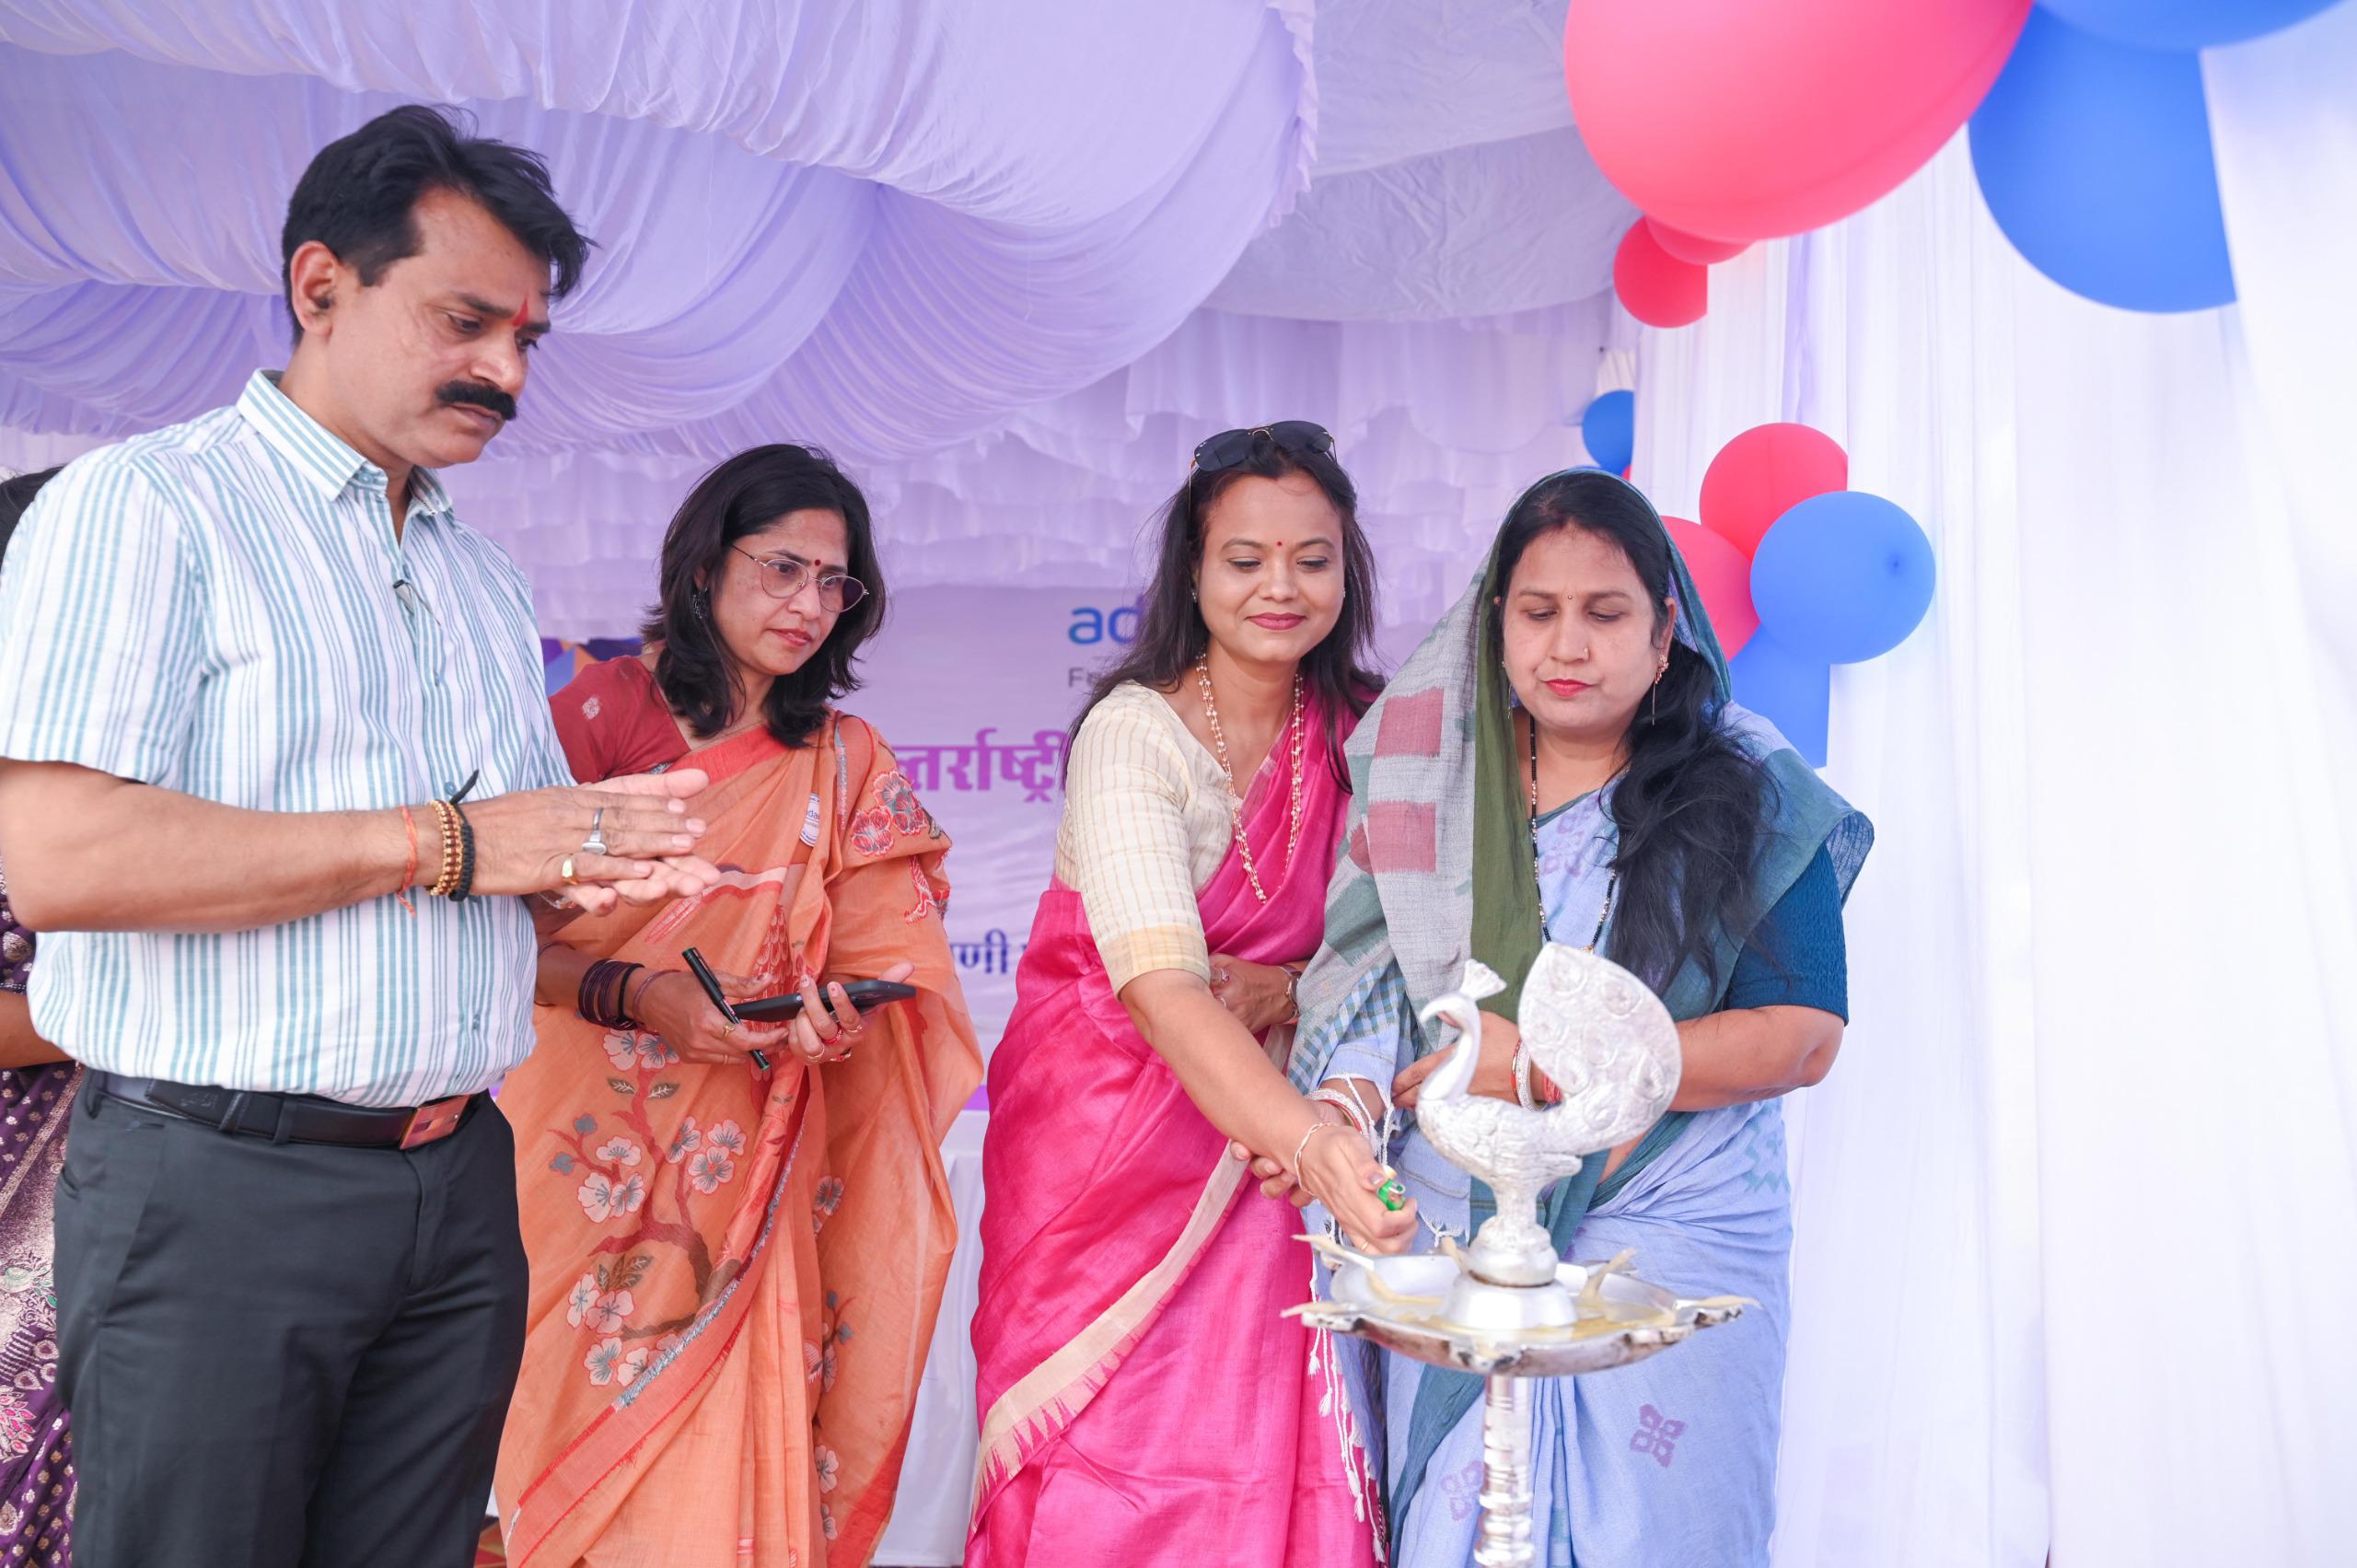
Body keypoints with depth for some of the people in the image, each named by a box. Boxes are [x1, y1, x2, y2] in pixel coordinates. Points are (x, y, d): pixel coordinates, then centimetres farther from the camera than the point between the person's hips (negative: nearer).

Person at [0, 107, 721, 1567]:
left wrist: (602, 866, -3)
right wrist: (448, 841, -17)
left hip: (460, 1182, 6)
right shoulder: (140, 505, -5)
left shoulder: (487, 574, 18)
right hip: (219, 1188, -6)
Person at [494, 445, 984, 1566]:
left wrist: (840, 1012, -21)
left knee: (713, 1465, 0)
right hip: (590, 1162, -1)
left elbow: (891, 953, 1)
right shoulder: (603, 710, 0)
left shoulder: (848, 767, 9)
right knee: (582, 1437, 4)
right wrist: (636, 995, -20)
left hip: (746, 1181, 2)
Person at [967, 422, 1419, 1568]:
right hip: (1109, 1130, -3)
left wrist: (1292, 989, -16)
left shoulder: (1360, 734, -1)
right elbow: (1160, 988, -31)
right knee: (1107, 1461, 0)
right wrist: (1312, 1142, -45)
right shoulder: (1134, 733, -17)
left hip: (1262, 1143, 4)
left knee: (1258, 1452, 3)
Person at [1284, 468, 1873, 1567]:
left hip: (1667, 1234, -2)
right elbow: (1372, 973, 5)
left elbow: (1801, 1036, -9)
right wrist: (1347, 1099, -18)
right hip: (1448, 1233, 2)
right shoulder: (1433, 785, 5)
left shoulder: (1750, 801, -3)